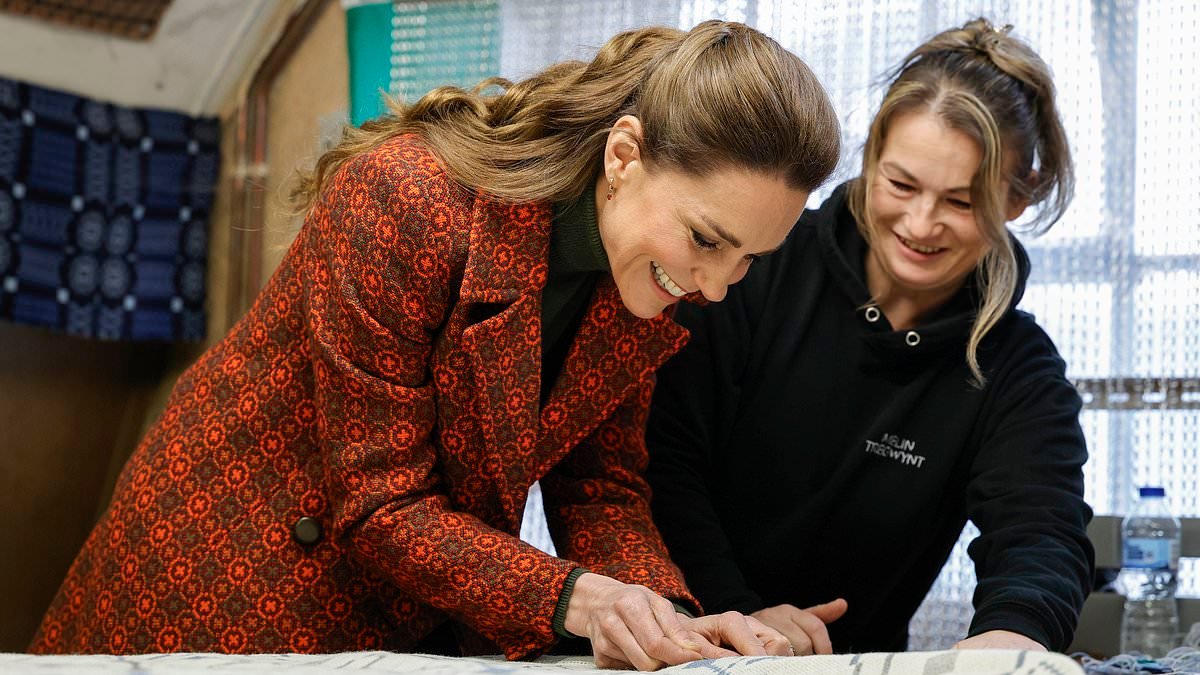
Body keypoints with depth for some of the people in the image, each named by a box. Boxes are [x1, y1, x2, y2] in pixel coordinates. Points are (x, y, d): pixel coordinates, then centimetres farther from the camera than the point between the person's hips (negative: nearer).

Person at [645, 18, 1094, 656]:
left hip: (856, 657, 2)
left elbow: (1040, 533, -17)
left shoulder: (1018, 374, -2)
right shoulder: (762, 269, -6)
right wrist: (735, 612, -19)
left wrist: (1015, 629, -39)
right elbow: (662, 456, -7)